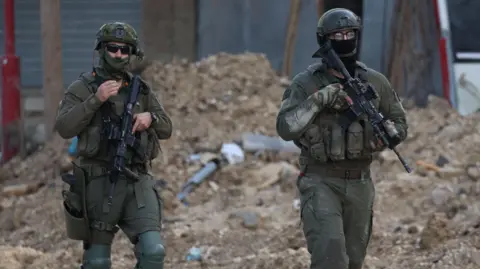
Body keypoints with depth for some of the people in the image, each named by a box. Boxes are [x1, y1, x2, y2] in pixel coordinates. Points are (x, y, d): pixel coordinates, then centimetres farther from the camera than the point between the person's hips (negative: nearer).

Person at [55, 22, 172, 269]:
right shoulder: (83, 88, -1)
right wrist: (96, 100, -21)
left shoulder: (141, 91, 12)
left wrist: (150, 117, -6)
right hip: (99, 182, -3)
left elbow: (166, 129, 16)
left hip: (136, 182, 3)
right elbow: (64, 129, -13)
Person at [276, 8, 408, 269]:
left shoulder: (374, 82, 4)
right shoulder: (306, 84, -6)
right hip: (321, 181, -4)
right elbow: (285, 128, -15)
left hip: (360, 182, 4)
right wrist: (318, 100, -24)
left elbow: (399, 122, 13)